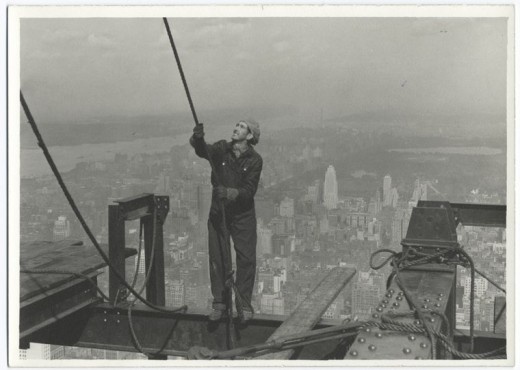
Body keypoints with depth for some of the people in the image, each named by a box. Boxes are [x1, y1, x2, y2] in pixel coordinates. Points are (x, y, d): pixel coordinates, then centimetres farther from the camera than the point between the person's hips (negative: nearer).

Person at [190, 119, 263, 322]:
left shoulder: (254, 160, -8)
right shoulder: (221, 149, -4)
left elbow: (249, 190, -15)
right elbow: (204, 151, -25)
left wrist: (230, 193, -32)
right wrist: (198, 139, -46)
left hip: (243, 215, -1)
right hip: (218, 212, 1)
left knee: (246, 259, 0)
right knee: (217, 258, 4)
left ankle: (244, 305, 13)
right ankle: (219, 303, 16)